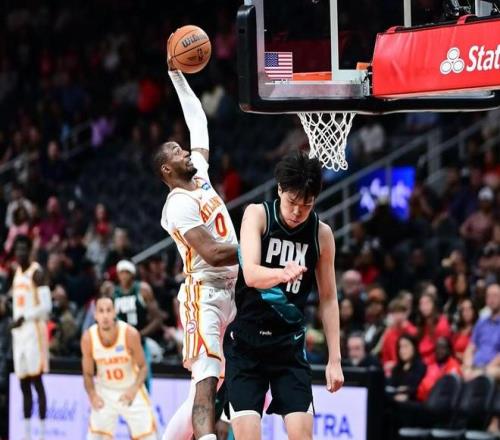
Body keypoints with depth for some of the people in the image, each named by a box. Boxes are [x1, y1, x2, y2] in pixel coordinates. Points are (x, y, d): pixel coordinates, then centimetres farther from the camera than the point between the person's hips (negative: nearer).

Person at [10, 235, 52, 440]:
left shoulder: (36, 272, -10)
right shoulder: (17, 273, 17)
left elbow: (46, 306, -16)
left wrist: (24, 318, -21)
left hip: (33, 332, -8)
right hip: (19, 333, 8)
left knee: (36, 381, -10)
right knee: (23, 384, 9)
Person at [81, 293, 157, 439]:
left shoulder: (130, 334, -25)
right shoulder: (88, 338, -20)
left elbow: (142, 367, -13)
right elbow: (88, 374, -7)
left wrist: (134, 389, -31)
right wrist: (92, 395, -26)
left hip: (130, 390, -1)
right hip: (105, 392, 1)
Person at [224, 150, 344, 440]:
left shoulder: (321, 234, -2)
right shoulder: (257, 215, -9)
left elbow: (328, 299, 7)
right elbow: (250, 274, -24)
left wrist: (335, 359, 3)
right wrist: (283, 274, -46)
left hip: (290, 343, 2)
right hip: (246, 341, -2)